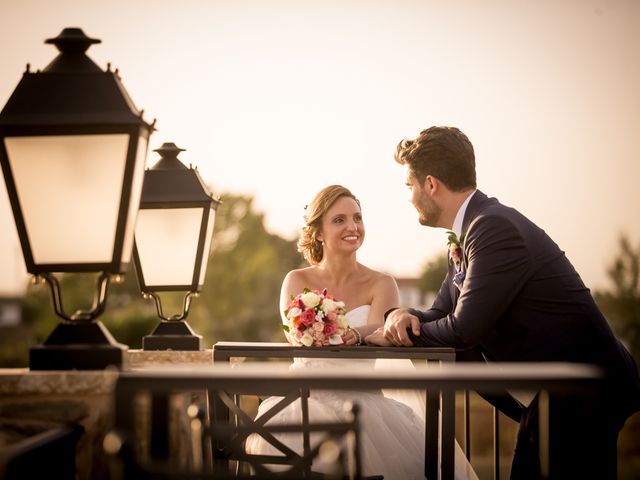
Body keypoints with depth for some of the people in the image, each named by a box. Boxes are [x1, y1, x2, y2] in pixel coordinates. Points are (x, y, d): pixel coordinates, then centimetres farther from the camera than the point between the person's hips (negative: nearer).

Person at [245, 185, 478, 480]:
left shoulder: (382, 284, 6)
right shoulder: (297, 281, 7)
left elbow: (377, 330, -14)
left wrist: (355, 334, -39)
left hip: (363, 398, 0)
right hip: (307, 397, 0)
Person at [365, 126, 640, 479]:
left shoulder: (496, 228, -22)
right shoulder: (468, 232, 10)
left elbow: (463, 329, -23)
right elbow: (442, 314, 14)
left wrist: (393, 334, -9)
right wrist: (402, 315, -9)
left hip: (581, 396, -10)